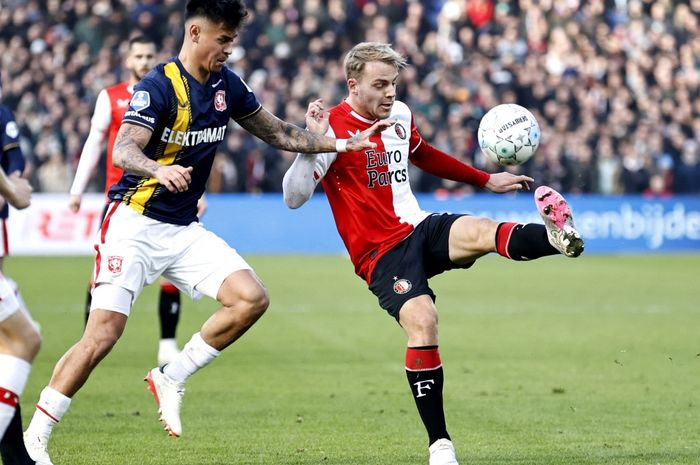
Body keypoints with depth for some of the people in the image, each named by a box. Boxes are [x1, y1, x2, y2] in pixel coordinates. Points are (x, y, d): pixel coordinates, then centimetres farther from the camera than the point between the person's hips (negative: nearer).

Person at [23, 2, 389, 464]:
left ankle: (171, 378, 3)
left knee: (252, 299, -11)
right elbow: (124, 150, -28)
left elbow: (278, 132, 17)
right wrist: (159, 170, -49)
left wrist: (343, 144, 10)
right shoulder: (158, 86, -16)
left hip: (185, 230, 7)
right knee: (103, 334, -16)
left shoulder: (227, 85, 6)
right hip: (136, 223, -7)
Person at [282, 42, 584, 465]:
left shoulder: (400, 114, 10)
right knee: (422, 320, -28)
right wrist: (312, 143, -30)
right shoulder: (333, 128, -10)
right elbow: (293, 198, -16)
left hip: (422, 229, 6)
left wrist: (487, 180, 34)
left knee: (480, 231, -27)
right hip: (381, 252, -6)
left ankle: (558, 237, -57)